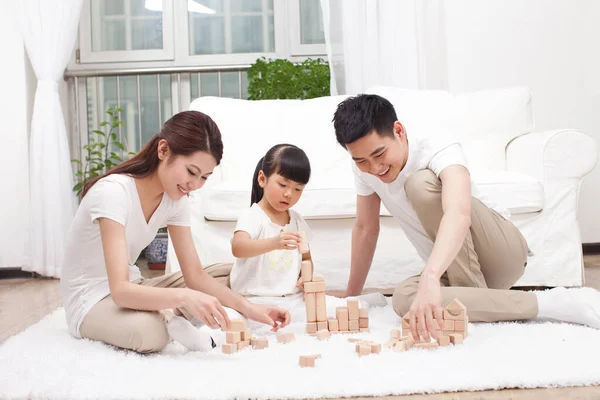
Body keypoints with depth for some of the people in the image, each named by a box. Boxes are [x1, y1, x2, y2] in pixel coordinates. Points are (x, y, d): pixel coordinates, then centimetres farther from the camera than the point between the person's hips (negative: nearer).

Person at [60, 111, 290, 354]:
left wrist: (248, 308, -20)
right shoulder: (113, 192, -28)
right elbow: (120, 291, -37)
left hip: (129, 289, 8)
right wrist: (184, 297, -52)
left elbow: (195, 274, -6)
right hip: (90, 301, -7)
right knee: (149, 331, -40)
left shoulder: (174, 198, -5)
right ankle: (169, 322, -10)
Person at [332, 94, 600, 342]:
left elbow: (459, 214, -45)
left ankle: (475, 297, -22)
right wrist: (351, 296, 13)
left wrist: (430, 276, -61)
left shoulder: (437, 149, -25)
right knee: (404, 299, -29)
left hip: (500, 252, -7)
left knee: (421, 183, -30)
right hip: (452, 268, 7)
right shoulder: (364, 169, -4)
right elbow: (366, 228, 9)